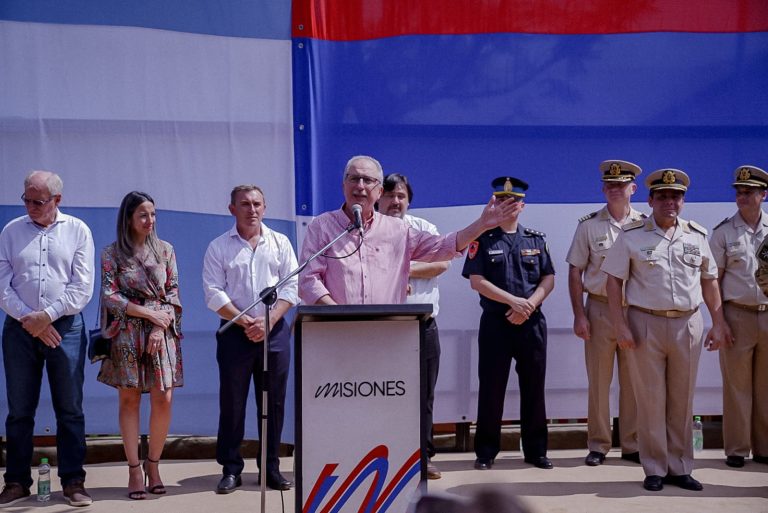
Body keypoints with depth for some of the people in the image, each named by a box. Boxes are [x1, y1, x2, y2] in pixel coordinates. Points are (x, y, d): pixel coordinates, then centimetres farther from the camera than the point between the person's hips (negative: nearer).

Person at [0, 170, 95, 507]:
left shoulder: (77, 231, 3)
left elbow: (82, 288, -3)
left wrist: (47, 316, -11)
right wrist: (28, 319, -8)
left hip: (65, 327, -1)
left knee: (70, 410, 1)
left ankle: (73, 481, 7)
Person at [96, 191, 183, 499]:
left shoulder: (165, 250, 9)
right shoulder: (112, 253, 3)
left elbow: (173, 293, 7)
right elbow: (110, 296, -3)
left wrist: (161, 327, -7)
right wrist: (149, 313, -10)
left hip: (162, 333, 2)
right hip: (127, 333, -2)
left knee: (163, 399, -5)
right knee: (129, 399, -1)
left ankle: (153, 464, 8)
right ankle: (134, 470, 4)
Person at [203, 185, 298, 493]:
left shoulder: (280, 243, 9)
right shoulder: (219, 247, 4)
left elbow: (291, 287, 3)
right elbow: (214, 293, -3)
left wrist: (268, 322, -10)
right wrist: (245, 322, -12)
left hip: (275, 332, 2)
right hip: (235, 333, -1)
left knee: (273, 402, 5)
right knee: (232, 402, 1)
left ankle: (271, 468, 14)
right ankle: (231, 469, 9)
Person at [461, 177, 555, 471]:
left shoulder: (536, 240, 10)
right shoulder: (482, 240, 2)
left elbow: (548, 280, 5)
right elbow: (477, 281, -7)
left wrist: (528, 306, -12)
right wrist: (514, 302, -14)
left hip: (532, 323, 2)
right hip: (495, 323, -2)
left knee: (534, 388, 6)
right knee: (491, 388, 0)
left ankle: (536, 450, 15)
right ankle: (486, 452, 9)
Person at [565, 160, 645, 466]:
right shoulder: (589, 225, 2)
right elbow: (575, 272, 2)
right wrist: (579, 315, -5)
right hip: (600, 309, -1)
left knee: (633, 381, 6)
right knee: (598, 381, 3)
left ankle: (631, 444, 15)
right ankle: (598, 445, 12)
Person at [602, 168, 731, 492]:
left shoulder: (697, 235, 8)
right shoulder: (632, 235, -2)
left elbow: (709, 280, 13)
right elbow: (614, 280, -2)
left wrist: (718, 323, 8)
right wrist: (620, 326, -9)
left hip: (688, 325, 3)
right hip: (645, 325, -3)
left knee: (682, 401, 9)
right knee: (650, 401, 3)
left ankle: (680, 468, 19)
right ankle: (655, 470, 12)